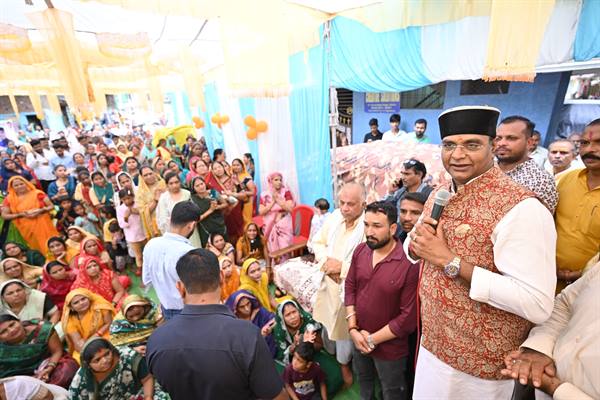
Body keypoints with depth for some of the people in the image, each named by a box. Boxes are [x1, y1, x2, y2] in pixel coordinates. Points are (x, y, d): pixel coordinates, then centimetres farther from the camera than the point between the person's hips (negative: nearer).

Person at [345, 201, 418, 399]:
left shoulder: (409, 264, -27)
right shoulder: (360, 251, -9)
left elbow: (409, 318, -23)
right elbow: (350, 287, -2)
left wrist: (373, 339, -15)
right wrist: (353, 329, -9)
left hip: (389, 347, -5)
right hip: (358, 339, 5)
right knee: (363, 380, 31)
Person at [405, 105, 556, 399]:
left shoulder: (519, 208, -23)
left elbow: (537, 305, -27)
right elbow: (412, 248, 10)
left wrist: (449, 260, -27)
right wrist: (416, 242, -13)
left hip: (479, 361, -6)